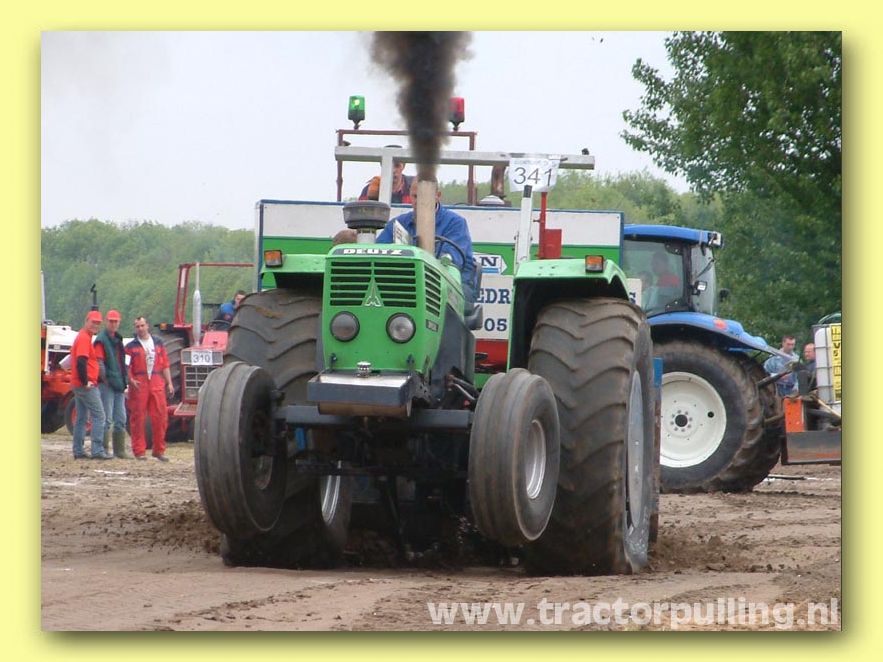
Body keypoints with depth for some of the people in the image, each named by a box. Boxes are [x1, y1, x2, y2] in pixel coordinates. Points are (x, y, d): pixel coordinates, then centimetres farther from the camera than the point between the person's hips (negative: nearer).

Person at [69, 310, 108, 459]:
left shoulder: (83, 337, 18)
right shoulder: (84, 338, -15)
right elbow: (81, 362, -25)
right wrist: (86, 382, -20)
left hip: (78, 384, 10)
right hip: (87, 385, -10)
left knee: (81, 418, 12)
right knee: (99, 415, -9)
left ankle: (78, 451, 13)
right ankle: (97, 451, -14)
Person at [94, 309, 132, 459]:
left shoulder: (118, 340, 18)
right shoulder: (101, 340, -7)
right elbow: (99, 363, -15)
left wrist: (125, 383, 19)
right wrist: (105, 380, -19)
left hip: (118, 385, 8)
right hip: (106, 385, -8)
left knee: (120, 420, 9)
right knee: (107, 418, -7)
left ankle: (120, 450, 14)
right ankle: (104, 449, -3)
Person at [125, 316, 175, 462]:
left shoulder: (158, 343, 14)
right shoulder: (131, 346, 6)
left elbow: (165, 364, 15)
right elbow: (126, 366, 1)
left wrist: (169, 383, 9)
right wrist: (131, 380, -14)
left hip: (157, 383, 2)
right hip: (139, 384, -2)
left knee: (160, 417, 0)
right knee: (138, 418, -2)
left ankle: (159, 450, 8)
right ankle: (139, 451, 4)